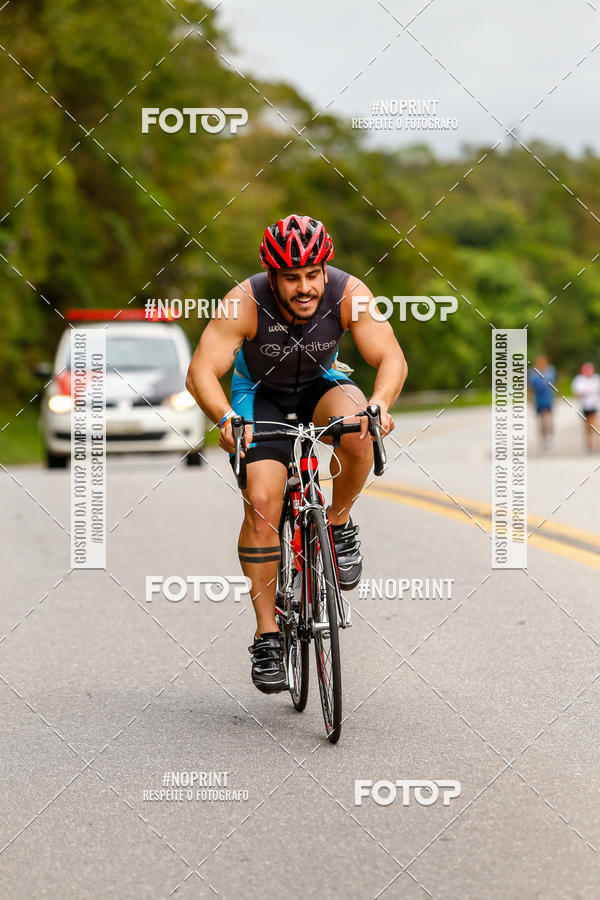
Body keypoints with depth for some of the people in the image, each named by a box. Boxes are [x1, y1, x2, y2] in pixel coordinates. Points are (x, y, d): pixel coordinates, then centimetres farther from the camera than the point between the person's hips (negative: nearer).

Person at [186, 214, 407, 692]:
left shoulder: (348, 294, -26)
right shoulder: (245, 303, -29)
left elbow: (391, 358, -28)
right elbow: (202, 372, -32)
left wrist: (378, 404, -49)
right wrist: (226, 417, -51)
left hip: (321, 385, 1)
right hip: (261, 393, -1)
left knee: (357, 430, -34)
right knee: (261, 503, -19)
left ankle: (340, 525, -7)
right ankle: (267, 634, -10)